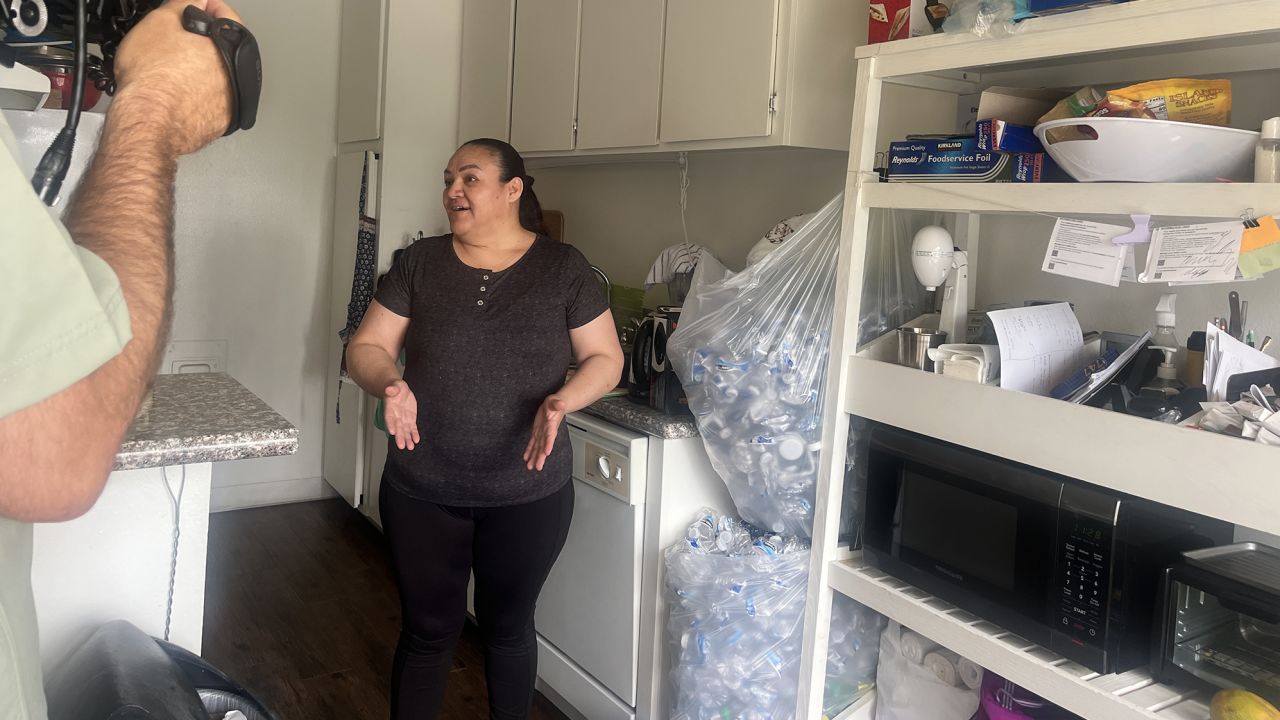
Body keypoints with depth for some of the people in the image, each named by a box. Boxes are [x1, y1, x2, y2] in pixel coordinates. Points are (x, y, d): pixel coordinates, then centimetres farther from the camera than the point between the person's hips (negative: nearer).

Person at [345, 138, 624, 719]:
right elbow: (366, 349, 1)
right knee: (427, 630, 13)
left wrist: (562, 400, -20)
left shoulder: (563, 268, -3)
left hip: (529, 496, 0)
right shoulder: (420, 263, 0)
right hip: (422, 493, 1)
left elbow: (605, 358, 0)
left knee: (507, 627, 18)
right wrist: (390, 384, -21)